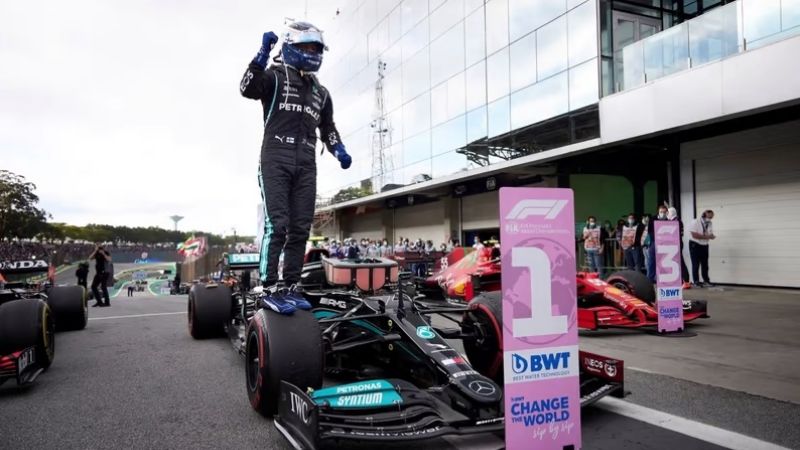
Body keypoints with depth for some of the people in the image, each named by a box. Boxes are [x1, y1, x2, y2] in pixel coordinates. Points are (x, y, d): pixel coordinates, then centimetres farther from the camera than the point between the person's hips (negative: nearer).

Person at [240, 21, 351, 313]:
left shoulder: (320, 92, 23)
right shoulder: (275, 77, 6)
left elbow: (327, 127, 29)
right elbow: (248, 89, -13)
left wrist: (339, 151, 12)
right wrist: (263, 54, -20)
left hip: (306, 165, 6)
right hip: (275, 160, -6)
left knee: (300, 229, 2)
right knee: (276, 225, -15)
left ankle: (290, 288, 9)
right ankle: (269, 289, -12)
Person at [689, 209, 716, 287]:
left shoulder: (709, 224, 5)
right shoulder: (695, 222, -15)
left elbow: (711, 234, 7)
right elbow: (694, 235, -23)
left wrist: (711, 236, -17)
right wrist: (705, 236, -27)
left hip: (705, 245, 6)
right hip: (695, 245, -6)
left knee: (705, 264, 8)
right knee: (696, 264, -2)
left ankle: (706, 281, 16)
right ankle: (696, 281, 5)